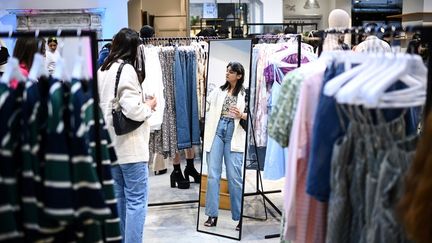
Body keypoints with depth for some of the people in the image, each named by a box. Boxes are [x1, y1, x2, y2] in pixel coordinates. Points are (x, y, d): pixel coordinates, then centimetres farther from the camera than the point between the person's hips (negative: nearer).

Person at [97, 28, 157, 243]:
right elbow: (132, 110, -23)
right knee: (136, 200, -2)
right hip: (130, 146, -8)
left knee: (119, 197, 16)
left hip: (111, 144, 8)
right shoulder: (126, 70, -14)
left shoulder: (102, 70, 11)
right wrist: (149, 106, -3)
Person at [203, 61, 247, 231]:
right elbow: (207, 107, 13)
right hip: (216, 131, 3)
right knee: (213, 174, 1)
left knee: (234, 177, -3)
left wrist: (241, 115, -15)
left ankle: (239, 217, 8)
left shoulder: (245, 94, 6)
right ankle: (212, 215, 8)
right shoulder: (218, 91, 15)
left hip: (234, 134, -3)